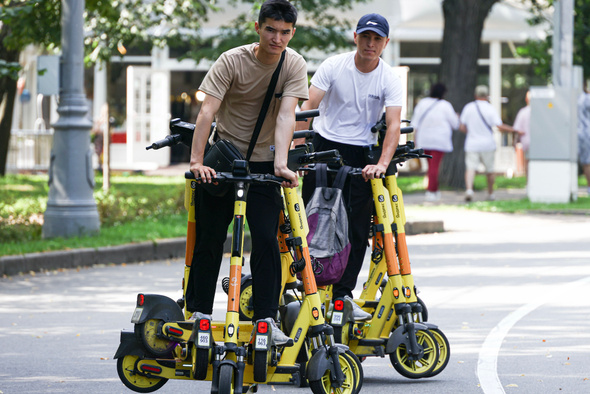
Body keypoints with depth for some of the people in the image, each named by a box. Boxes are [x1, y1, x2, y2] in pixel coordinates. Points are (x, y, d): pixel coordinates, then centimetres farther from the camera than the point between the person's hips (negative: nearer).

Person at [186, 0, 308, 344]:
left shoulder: (294, 65, -10)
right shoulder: (233, 61, -15)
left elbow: (286, 116, -20)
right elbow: (207, 111, -22)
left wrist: (281, 164, -33)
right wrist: (197, 160, -33)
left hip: (262, 163, 1)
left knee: (267, 239, -10)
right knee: (210, 238, 0)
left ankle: (266, 318, -5)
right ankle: (198, 312, 10)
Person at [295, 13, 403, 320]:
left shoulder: (389, 80, -6)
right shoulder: (333, 67, -7)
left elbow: (393, 124, -14)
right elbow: (308, 106, -11)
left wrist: (382, 163, -29)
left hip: (361, 154, 1)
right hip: (325, 145, -1)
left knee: (358, 227, -3)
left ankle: (343, 294, 2)